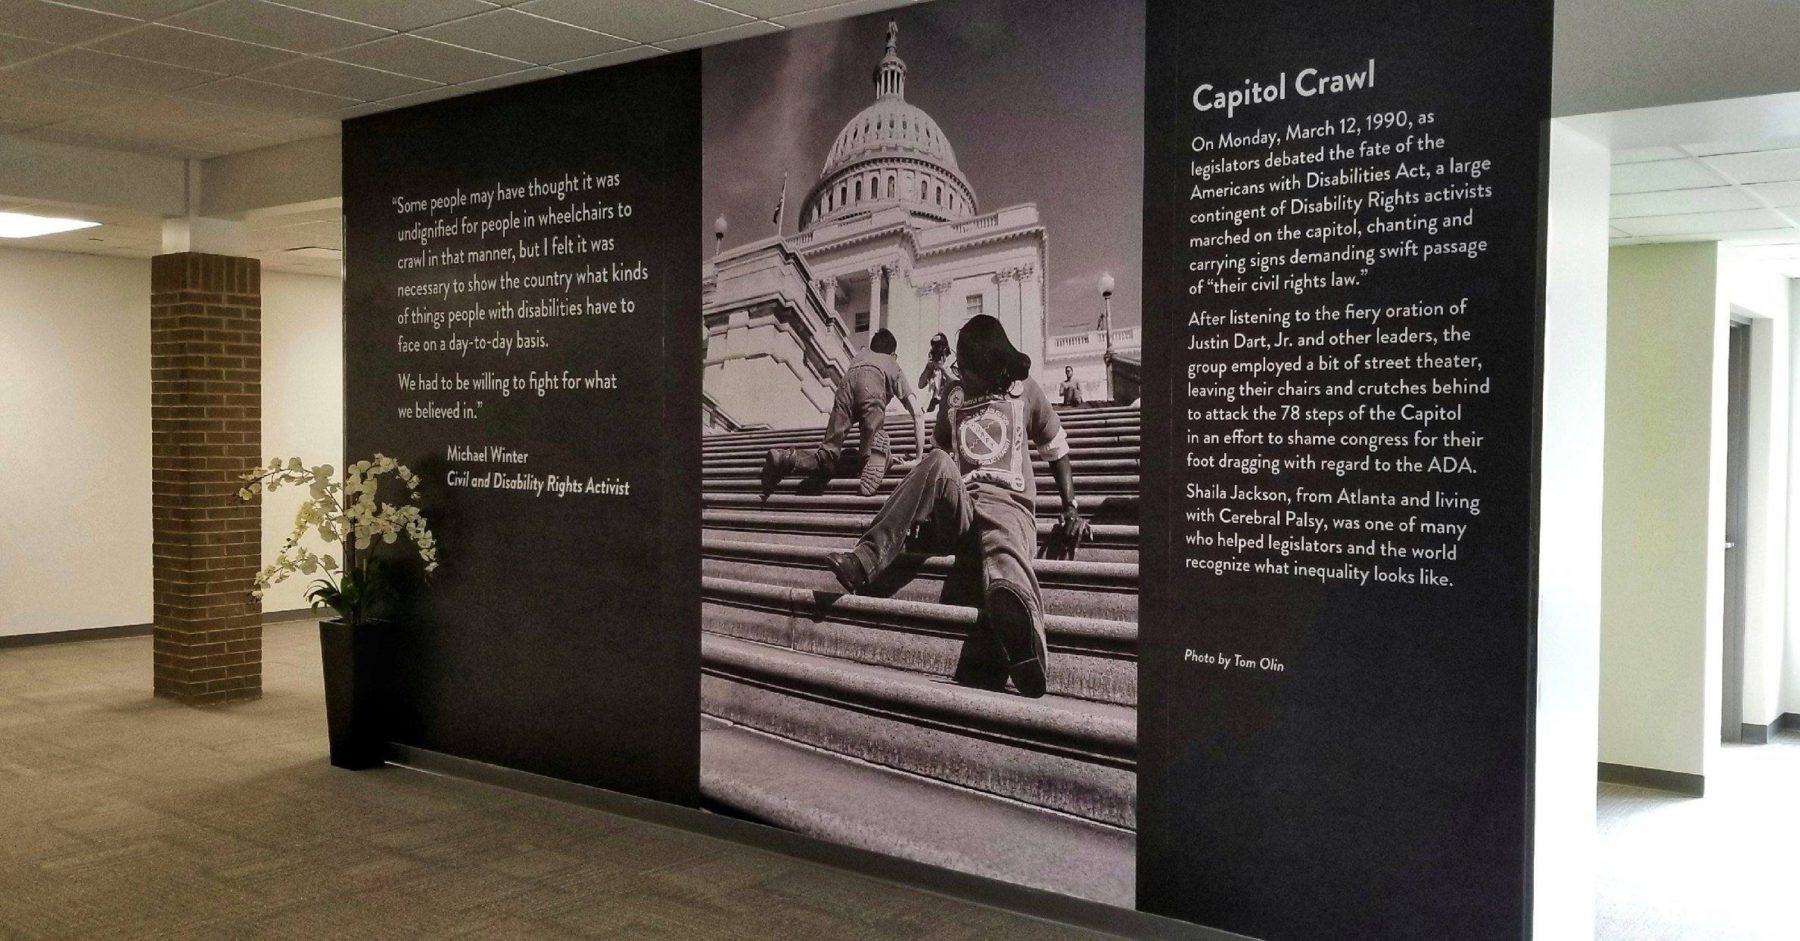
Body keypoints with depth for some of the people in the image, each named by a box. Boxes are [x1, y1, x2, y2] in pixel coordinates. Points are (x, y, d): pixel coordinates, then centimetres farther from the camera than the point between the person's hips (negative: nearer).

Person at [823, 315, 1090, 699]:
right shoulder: (953, 394, 19)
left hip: (1008, 503, -3)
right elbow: (939, 451, 23)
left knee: (1004, 555, -41)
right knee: (937, 463, -33)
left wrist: (1071, 510, 6)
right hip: (956, 507, 3)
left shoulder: (1024, 391, 13)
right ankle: (866, 560, -42)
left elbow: (1057, 452, 17)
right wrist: (916, 503, 8)